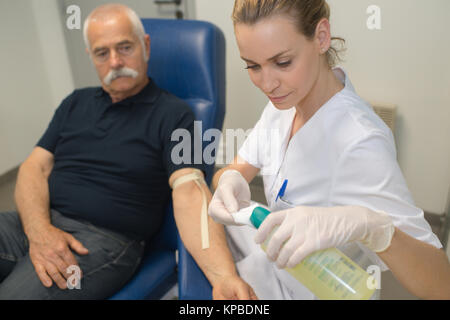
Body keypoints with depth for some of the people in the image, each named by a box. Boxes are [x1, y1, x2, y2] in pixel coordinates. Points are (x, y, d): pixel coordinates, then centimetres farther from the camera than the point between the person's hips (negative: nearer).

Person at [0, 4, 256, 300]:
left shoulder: (173, 114, -3)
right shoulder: (75, 103, 15)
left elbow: (190, 192, -15)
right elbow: (36, 167, 9)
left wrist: (224, 277, -30)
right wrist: (39, 230, -12)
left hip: (104, 239, -5)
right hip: (34, 222, 6)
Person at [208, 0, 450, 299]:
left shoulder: (360, 144, -32)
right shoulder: (285, 99, -8)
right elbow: (236, 170, -4)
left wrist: (368, 224, -50)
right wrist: (230, 179, -27)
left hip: (318, 291, -6)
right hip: (282, 269, 6)